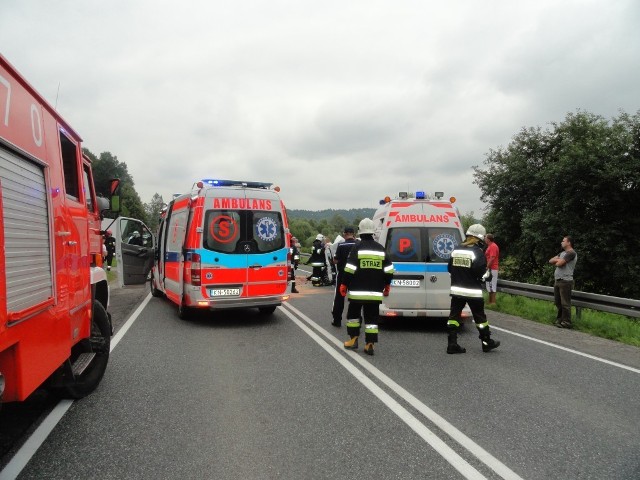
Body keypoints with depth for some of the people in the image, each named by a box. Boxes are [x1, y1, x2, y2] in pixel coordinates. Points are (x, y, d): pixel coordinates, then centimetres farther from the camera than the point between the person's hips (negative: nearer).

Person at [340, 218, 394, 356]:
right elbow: (388, 270, 10)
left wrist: (344, 285, -3)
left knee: (353, 314, 14)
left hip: (358, 291, -3)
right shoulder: (381, 249, 8)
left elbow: (349, 269, -11)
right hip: (375, 292, 3)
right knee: (371, 317, 7)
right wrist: (387, 285, 22)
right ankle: (370, 344, 3)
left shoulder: (357, 248, -6)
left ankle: (353, 339, 17)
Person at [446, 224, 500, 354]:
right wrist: (487, 274, 2)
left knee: (454, 315, 7)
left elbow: (450, 268, 11)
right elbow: (480, 272, -18)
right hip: (473, 291, -5)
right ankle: (487, 342, 25)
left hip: (456, 289, 5)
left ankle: (452, 344, 7)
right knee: (479, 317, 10)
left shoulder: (456, 250, 6)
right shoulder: (477, 252, -13)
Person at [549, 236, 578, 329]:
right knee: (558, 302, 15)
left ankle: (566, 322, -1)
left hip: (565, 281, -9)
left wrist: (556, 262, 3)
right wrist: (558, 260, -5)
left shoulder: (571, 253, -10)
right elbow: (551, 260, 13)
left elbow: (559, 264, -19)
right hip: (557, 281, 9)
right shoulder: (562, 253, 20)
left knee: (565, 303, -6)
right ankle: (559, 319, 25)